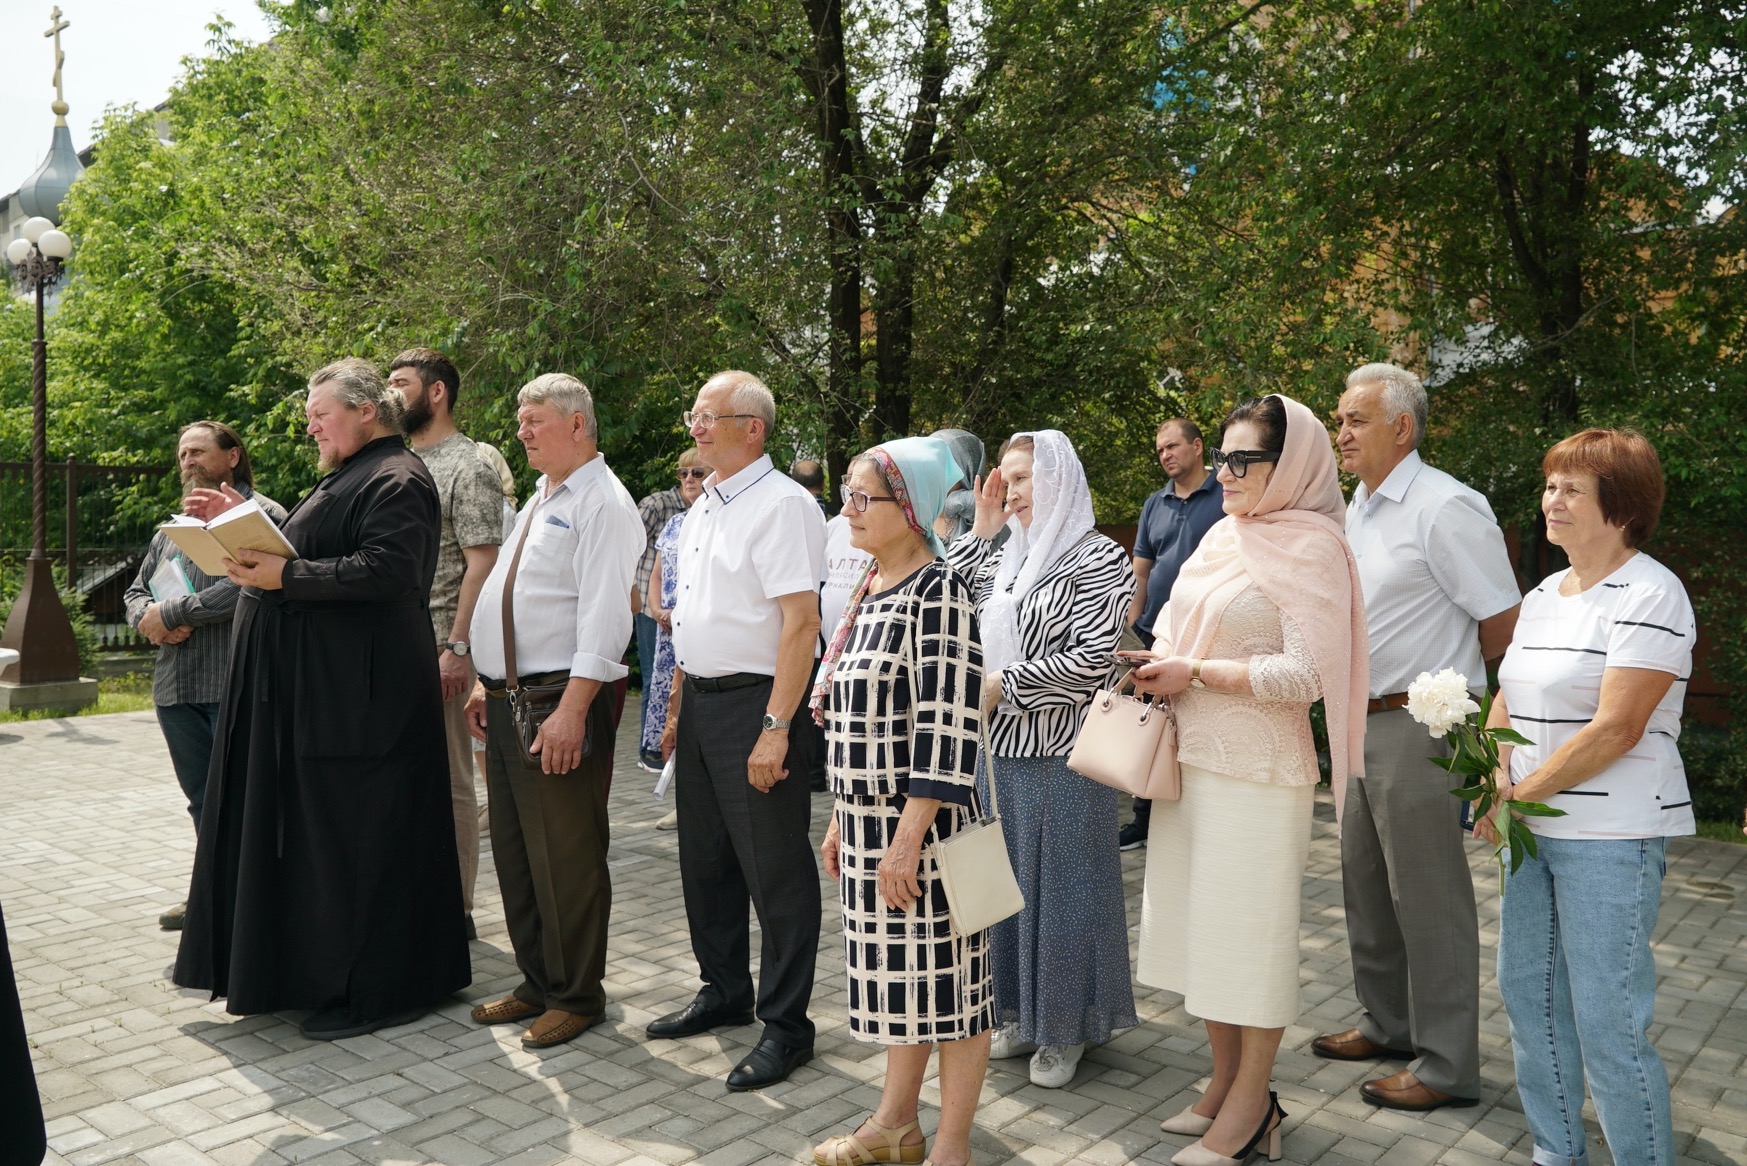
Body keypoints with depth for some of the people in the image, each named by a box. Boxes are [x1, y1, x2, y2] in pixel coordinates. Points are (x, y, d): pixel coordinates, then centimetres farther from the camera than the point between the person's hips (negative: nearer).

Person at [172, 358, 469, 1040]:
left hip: (358, 695, -11)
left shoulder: (396, 480, -13)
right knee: (314, 832, 16)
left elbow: (387, 569, -26)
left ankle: (375, 992, 10)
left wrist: (286, 576, -25)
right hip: (315, 688, 11)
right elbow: (311, 548, 23)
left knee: (357, 842, -2)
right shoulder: (349, 477, 20)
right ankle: (318, 970, 30)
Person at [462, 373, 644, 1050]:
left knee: (566, 858, 0)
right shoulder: (538, 500, 19)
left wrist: (571, 708, -26)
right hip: (508, 700, 10)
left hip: (562, 702, -10)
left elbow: (604, 614, -20)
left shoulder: (603, 504, -12)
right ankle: (538, 983, 30)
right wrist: (487, 684, 19)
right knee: (514, 851, 16)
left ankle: (577, 995, 16)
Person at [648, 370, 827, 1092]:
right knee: (705, 860, 18)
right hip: (700, 701, 9)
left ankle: (786, 1025, 13)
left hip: (755, 702, -9)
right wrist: (679, 705, 17)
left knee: (775, 870, 0)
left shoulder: (782, 504, -14)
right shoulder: (703, 507, 15)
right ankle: (723, 993, 35)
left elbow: (801, 620, -21)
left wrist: (776, 727, -25)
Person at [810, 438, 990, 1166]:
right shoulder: (870, 593, 11)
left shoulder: (939, 593, -15)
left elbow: (947, 728, -20)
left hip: (922, 823, -8)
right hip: (869, 819, 8)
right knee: (897, 974, 19)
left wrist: (908, 838, -22)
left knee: (946, 976, 6)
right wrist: (841, 818, 17)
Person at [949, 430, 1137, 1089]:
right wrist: (980, 530, 5)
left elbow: (1092, 660, -18)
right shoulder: (1005, 558, 13)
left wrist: (1002, 686, -15)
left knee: (1061, 884, 3)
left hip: (1060, 752, -7)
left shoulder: (1097, 559, -9)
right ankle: (1020, 1014, 29)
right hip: (999, 746, 7)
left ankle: (1066, 1029, 20)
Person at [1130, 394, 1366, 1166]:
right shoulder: (1222, 536, 12)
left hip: (1258, 768, -8)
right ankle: (1225, 1083, 30)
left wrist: (1194, 674, -14)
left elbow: (1306, 674, -17)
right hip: (1193, 756, 8)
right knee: (1199, 925, 14)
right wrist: (1158, 667, 1)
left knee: (1252, 933, 2)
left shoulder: (1310, 546, -10)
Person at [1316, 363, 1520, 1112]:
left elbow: (1505, 623, -14)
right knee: (1365, 880, 18)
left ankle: (1446, 1065, 13)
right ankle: (1387, 1024, 35)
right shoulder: (1358, 509, 12)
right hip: (1363, 719, 9)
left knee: (1429, 896, 0)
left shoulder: (1446, 509, -16)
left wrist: (1447, 686, 0)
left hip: (1419, 723, -9)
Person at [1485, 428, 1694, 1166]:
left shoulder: (1648, 596, -13)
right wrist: (1494, 779, -1)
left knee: (1607, 1022, -3)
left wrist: (1519, 797, -14)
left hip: (1612, 835, -8)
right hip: (1535, 828, 8)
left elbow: (1616, 728, -19)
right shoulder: (1542, 597, 12)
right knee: (1527, 995, 14)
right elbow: (1508, 699, 17)